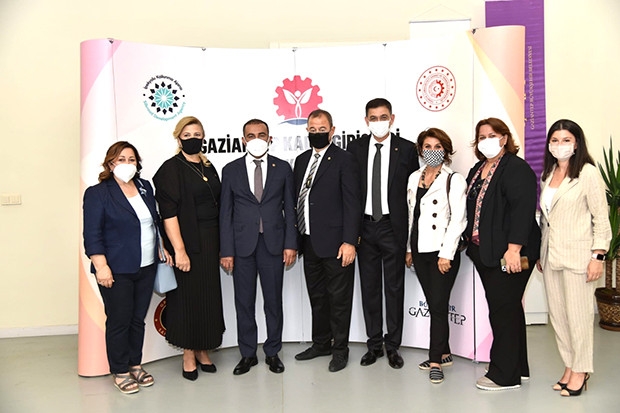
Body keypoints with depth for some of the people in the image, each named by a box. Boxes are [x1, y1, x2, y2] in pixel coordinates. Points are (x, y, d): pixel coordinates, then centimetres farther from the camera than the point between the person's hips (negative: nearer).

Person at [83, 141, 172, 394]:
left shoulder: (145, 187, 10)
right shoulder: (97, 193, -6)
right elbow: (92, 235, -11)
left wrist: (162, 248, 14)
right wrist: (101, 266, -16)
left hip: (146, 267, 5)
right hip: (117, 270, -5)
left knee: (138, 319, 13)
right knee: (119, 321, 3)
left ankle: (135, 365, 27)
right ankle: (120, 372, 18)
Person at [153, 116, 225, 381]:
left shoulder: (208, 167, 11)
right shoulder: (171, 169, -7)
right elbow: (168, 213, -14)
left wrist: (222, 244, 8)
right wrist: (179, 250, -19)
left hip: (211, 240, 6)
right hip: (187, 242, -6)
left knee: (209, 295, 11)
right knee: (188, 296, 3)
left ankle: (203, 350, 26)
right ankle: (188, 355, 19)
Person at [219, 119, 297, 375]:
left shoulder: (282, 168, 5)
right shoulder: (231, 170, 4)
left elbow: (289, 209, 5)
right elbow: (226, 213, 3)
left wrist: (290, 244, -3)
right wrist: (226, 251, -3)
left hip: (273, 244, 0)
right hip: (242, 245, 0)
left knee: (273, 300, 8)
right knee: (244, 301, 8)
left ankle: (272, 352, 24)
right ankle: (247, 354, 23)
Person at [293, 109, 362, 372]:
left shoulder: (343, 160, -6)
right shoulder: (302, 160, 14)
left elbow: (352, 203, -11)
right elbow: (297, 199, 13)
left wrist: (349, 241, -17)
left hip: (335, 243, -6)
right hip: (309, 242, 6)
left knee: (339, 298, 4)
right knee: (317, 296, 17)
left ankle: (340, 349, 20)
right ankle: (321, 343, 32)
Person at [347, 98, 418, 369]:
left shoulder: (407, 149, -1)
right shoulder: (355, 148, 4)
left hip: (393, 227, -2)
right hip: (365, 227, 2)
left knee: (394, 288, 6)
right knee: (369, 288, 10)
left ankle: (393, 346, 20)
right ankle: (374, 344, 23)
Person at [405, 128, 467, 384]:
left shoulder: (454, 180, -5)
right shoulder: (414, 178, 12)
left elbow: (458, 219, -11)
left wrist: (446, 254, -16)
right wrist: (409, 248, 14)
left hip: (442, 252, -6)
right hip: (420, 251, 6)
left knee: (439, 306, -3)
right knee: (433, 304, 13)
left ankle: (435, 360, 7)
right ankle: (444, 353, 26)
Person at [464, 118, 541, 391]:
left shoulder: (516, 168, -10)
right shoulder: (477, 170, 17)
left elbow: (522, 209, -19)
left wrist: (514, 248, -25)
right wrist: (471, 241, 16)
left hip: (508, 254, -9)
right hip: (485, 252, 9)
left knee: (504, 310, -3)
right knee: (507, 309, 15)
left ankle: (504, 375, 9)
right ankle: (518, 368, 28)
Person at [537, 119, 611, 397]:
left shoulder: (588, 172, -7)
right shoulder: (547, 174, 12)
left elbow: (601, 216, -8)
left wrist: (598, 255, -13)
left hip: (577, 254, -6)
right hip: (551, 255, 6)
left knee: (578, 314, 2)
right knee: (557, 314, 10)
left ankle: (580, 370, 18)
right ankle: (569, 366, 24)